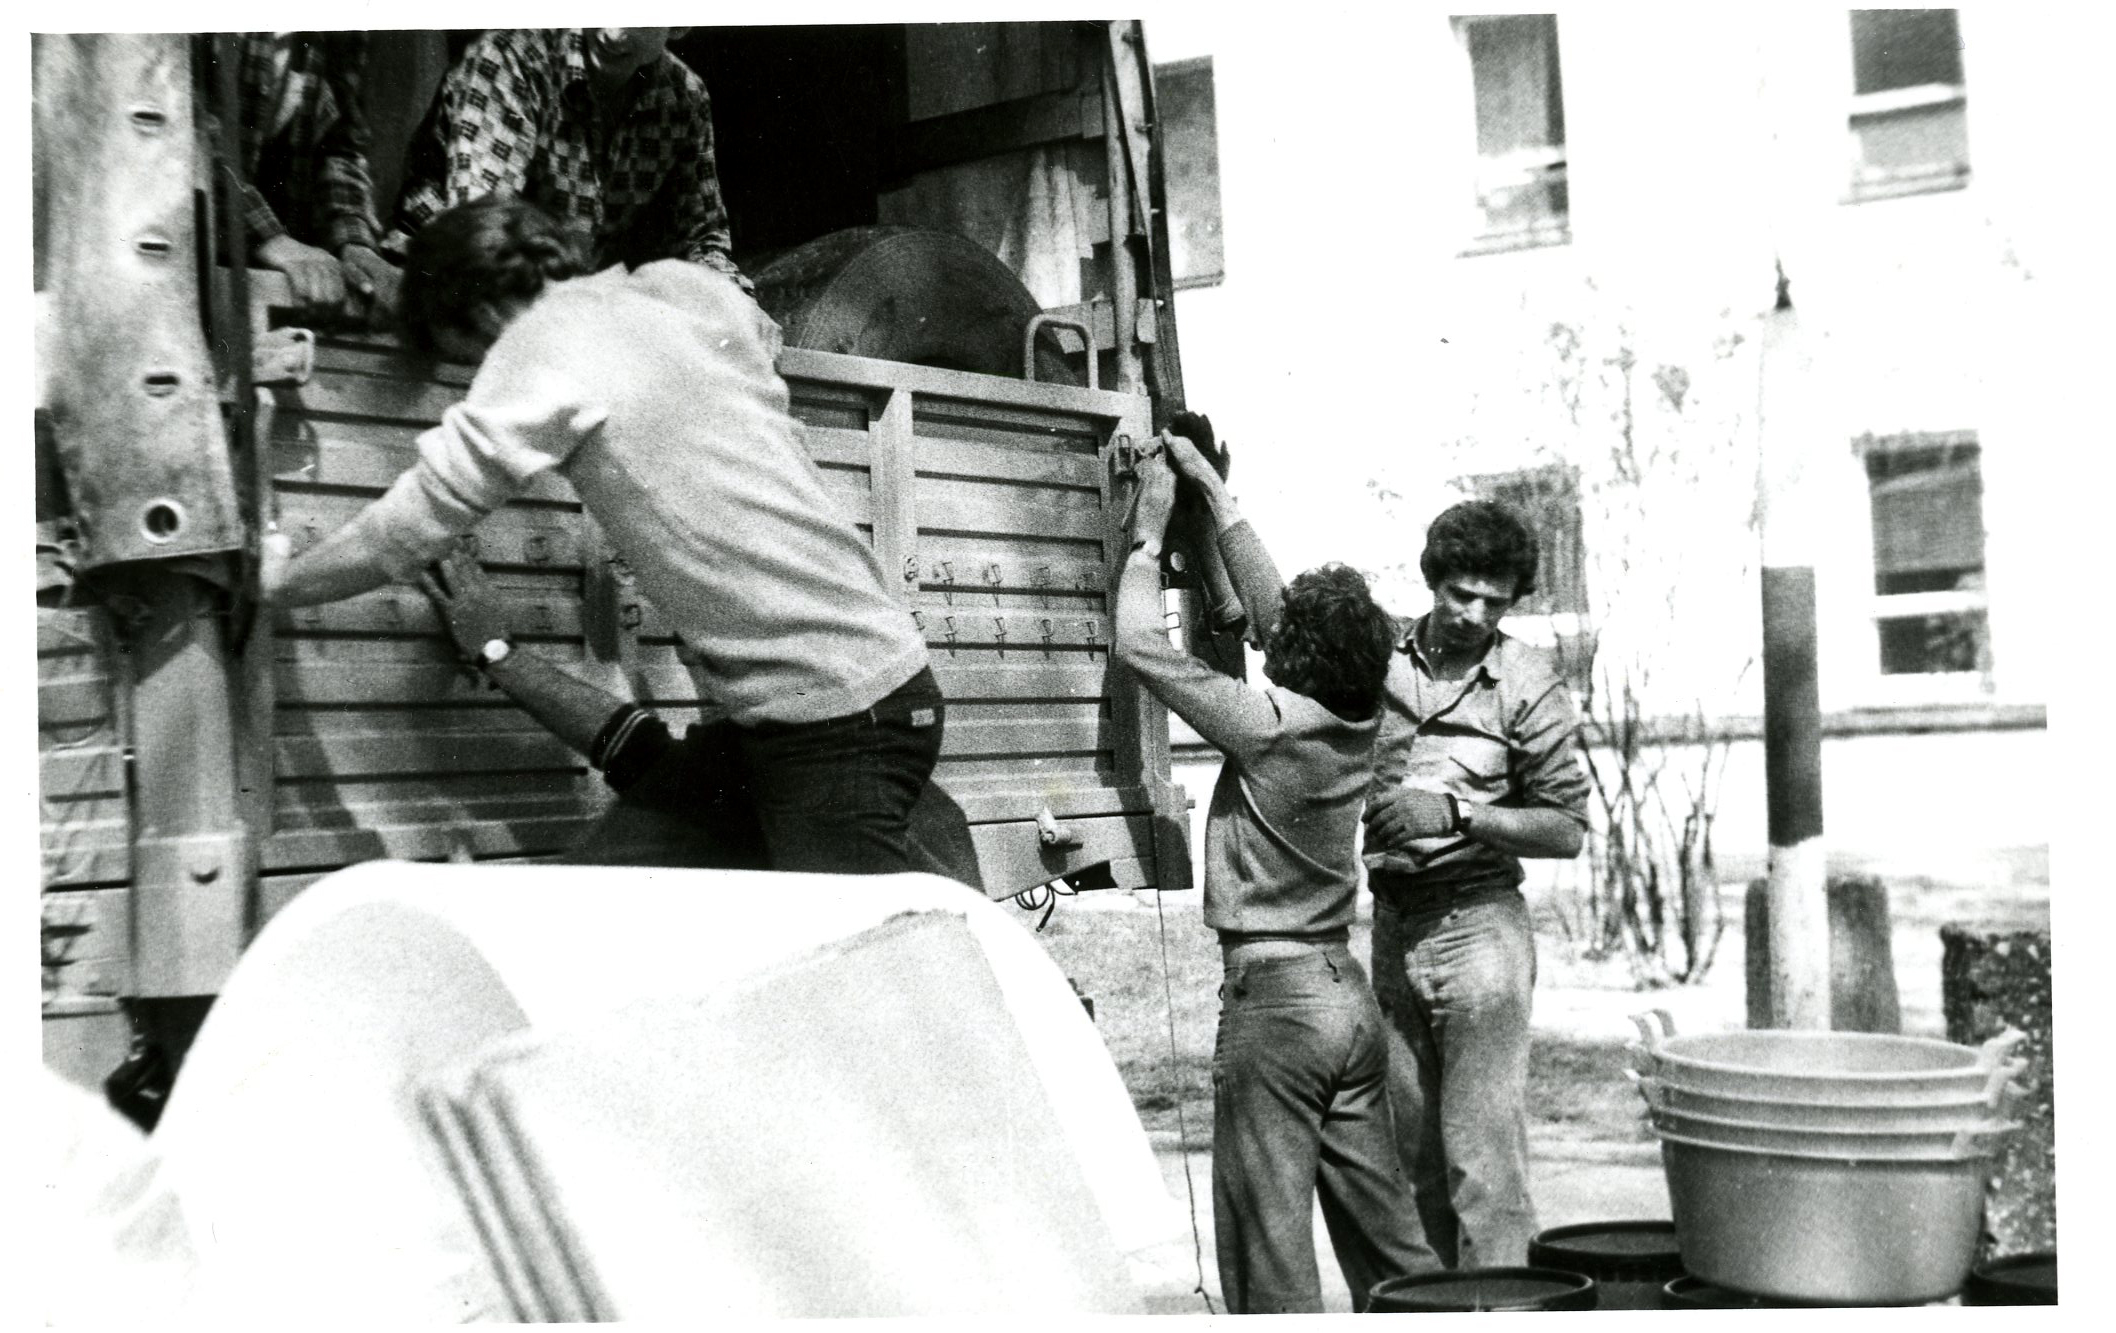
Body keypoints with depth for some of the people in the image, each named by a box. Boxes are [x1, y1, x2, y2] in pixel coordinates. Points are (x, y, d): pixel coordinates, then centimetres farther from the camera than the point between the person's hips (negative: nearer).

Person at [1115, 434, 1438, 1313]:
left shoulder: (1270, 725, -17)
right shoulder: (1358, 721, 3)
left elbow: (1139, 643, -14)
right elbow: (1271, 605, 15)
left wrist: (1150, 528, -1)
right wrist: (1214, 494, 21)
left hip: (1273, 995, -8)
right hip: (1348, 989, 8)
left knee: (1269, 1244, -1)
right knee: (1386, 1229, 15)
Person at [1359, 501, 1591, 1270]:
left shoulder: (1528, 684, -4)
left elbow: (1567, 828, -5)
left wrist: (1457, 813, -16)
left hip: (1478, 926, -4)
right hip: (1391, 926, 4)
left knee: (1481, 1154, -6)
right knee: (1413, 1155, 9)